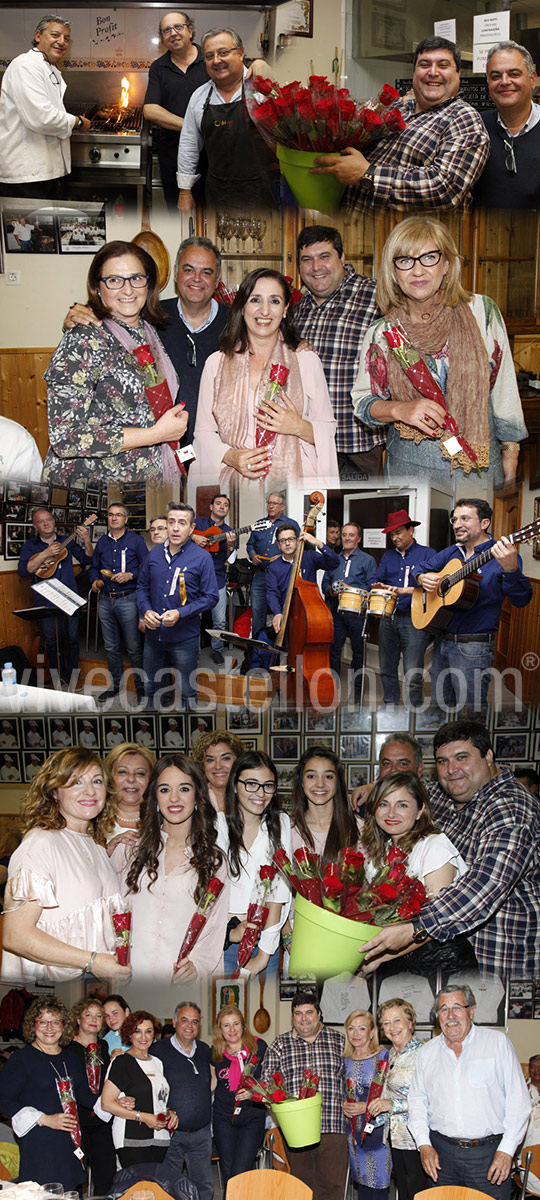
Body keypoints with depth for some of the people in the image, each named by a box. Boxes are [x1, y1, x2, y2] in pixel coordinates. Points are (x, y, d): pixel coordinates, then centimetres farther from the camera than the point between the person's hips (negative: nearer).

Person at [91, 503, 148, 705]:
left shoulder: (136, 540, -1)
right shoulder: (102, 542, 12)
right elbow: (95, 567, 21)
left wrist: (130, 575, -17)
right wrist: (95, 581, 2)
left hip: (128, 599, -5)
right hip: (105, 600, 5)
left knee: (134, 647, -2)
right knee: (111, 647, 12)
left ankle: (141, 686, 8)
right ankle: (115, 685, 24)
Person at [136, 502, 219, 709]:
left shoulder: (201, 558, -9)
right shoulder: (155, 554, 4)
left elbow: (210, 597, -9)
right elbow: (142, 586, 14)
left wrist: (180, 613, -20)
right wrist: (145, 610, -6)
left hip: (185, 637, -4)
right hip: (154, 635, 4)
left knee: (187, 692, 6)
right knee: (151, 688, 17)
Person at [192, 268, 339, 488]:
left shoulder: (307, 361, 9)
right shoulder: (216, 363, 11)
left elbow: (328, 430, 11)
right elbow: (203, 432, 11)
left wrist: (299, 427, -9)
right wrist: (231, 457, -7)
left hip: (292, 484, -1)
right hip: (234, 484, 1)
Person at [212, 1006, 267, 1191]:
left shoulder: (259, 1046, -6)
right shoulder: (216, 1052, 2)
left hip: (252, 1118, -3)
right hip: (223, 1118, 3)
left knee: (240, 1174, -12)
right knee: (227, 1175, 9)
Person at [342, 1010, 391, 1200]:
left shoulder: (383, 1056, -6)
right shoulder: (346, 1061, 10)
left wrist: (366, 1107, -17)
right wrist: (344, 1104, 0)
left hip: (377, 1131, -5)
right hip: (355, 1132, 5)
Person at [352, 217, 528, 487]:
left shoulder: (482, 311, -3)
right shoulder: (381, 333, -2)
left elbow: (504, 389, 3)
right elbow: (362, 401, 5)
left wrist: (510, 456, 5)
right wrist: (400, 410, -16)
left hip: (480, 466, 0)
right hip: (408, 470, 0)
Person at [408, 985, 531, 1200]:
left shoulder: (497, 1042, 1)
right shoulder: (427, 1052, 11)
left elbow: (518, 1100, -1)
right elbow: (417, 1100, 14)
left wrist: (507, 1150, -7)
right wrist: (424, 1145, 1)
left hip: (489, 1152, -3)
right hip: (442, 1152, 3)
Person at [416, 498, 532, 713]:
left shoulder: (500, 555, -10)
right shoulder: (451, 553, 11)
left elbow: (521, 600, -20)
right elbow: (422, 567, 25)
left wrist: (510, 569, -39)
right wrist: (422, 578, 1)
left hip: (473, 647, -7)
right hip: (442, 642, 7)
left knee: (470, 709, -4)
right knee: (441, 705, 16)